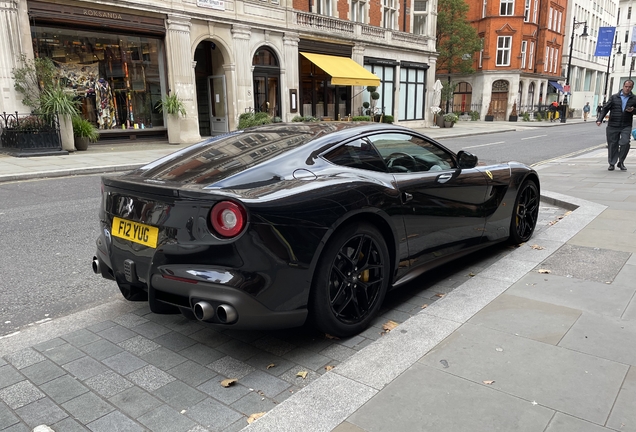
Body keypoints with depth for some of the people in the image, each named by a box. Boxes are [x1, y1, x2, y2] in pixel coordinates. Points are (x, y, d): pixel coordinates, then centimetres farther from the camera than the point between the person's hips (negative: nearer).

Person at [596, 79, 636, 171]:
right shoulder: (614, 97, 5)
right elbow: (605, 109, 3)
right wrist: (599, 119, -10)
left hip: (626, 126, 0)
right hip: (613, 126, 0)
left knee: (625, 143, -16)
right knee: (612, 145, 4)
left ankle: (621, 162, 2)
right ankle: (612, 163, 18)